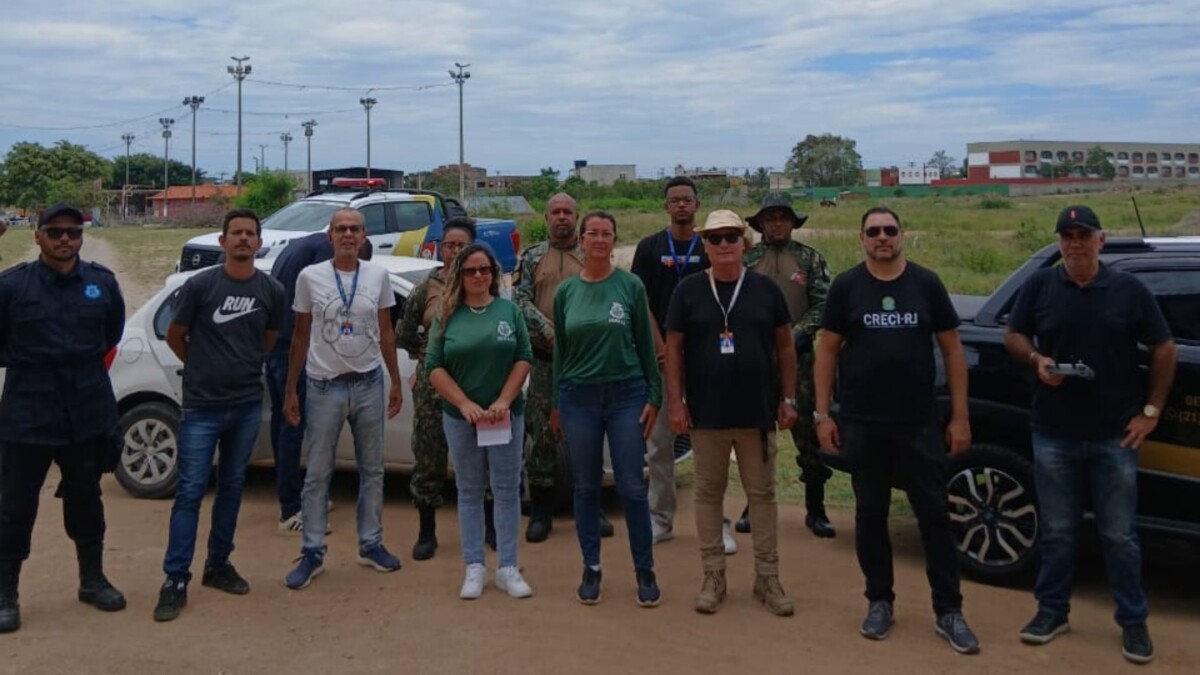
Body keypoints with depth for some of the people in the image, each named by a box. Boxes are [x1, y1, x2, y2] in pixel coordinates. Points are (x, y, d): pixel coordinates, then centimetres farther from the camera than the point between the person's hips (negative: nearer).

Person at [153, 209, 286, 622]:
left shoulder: (271, 291, 0)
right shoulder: (199, 285, -9)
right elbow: (174, 337, 4)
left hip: (248, 406, 3)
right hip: (202, 407, -3)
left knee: (232, 487, 12)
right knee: (190, 491, -2)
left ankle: (218, 565, 25)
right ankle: (175, 580, 3)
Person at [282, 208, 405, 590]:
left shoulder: (378, 276, 2)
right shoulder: (310, 277, -3)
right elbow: (300, 337, 2)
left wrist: (396, 382, 9)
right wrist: (290, 391, 2)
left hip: (368, 385, 2)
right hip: (324, 386, -2)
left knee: (372, 470, 11)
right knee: (317, 474, 4)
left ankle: (371, 544, 23)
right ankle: (312, 553, 13)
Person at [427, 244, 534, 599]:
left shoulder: (509, 310, 3)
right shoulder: (447, 316, 2)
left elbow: (524, 358, -1)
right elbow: (434, 367, -2)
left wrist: (504, 401, -12)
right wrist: (465, 404, -13)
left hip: (506, 414, 0)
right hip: (460, 416, 0)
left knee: (507, 490, 3)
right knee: (469, 492, 7)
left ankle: (508, 567, 11)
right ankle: (474, 567, 15)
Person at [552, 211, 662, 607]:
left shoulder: (630, 286, -1)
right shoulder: (566, 291, 5)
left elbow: (646, 344, 2)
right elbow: (559, 348, 11)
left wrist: (654, 395, -1)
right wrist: (556, 403, 11)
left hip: (626, 394, -2)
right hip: (578, 397, 2)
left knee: (631, 487, 0)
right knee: (586, 487, 9)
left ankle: (645, 571, 14)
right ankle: (591, 570, 22)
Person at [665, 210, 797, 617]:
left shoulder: (766, 289, 3)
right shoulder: (689, 290, 2)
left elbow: (785, 345, 7)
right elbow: (674, 348, 2)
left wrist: (788, 399, 2)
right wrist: (675, 401, -4)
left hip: (758, 414, 1)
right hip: (706, 414, 0)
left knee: (762, 494, 7)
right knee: (709, 494, 8)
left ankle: (767, 578, 18)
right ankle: (713, 578, 19)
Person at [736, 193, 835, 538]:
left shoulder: (810, 258, 7)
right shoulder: (747, 258, 8)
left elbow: (823, 305, 1)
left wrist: (794, 336, -10)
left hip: (799, 357, -1)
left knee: (809, 432, -1)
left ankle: (815, 509, 10)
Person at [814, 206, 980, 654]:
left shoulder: (926, 284, 2)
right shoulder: (846, 286, 1)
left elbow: (952, 350, 5)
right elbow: (827, 351, 3)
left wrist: (960, 416, 0)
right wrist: (822, 414, -3)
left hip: (920, 423, 0)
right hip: (862, 425, 0)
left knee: (934, 514, 3)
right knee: (870, 514, 9)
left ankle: (948, 611, 12)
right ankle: (879, 601, 23)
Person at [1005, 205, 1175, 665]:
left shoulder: (1129, 290, 0)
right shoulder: (1039, 286, 2)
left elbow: (1164, 349, 5)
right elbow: (1013, 335, 9)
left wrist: (1151, 411, 0)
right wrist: (1037, 361, -12)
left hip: (1114, 435, -1)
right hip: (1054, 433, 1)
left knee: (1119, 535, 6)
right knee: (1057, 531, 10)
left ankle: (1133, 622, 20)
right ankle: (1052, 611, 24)